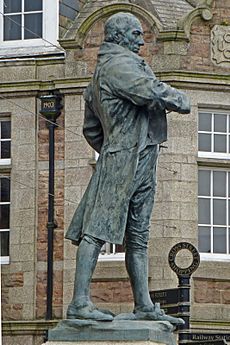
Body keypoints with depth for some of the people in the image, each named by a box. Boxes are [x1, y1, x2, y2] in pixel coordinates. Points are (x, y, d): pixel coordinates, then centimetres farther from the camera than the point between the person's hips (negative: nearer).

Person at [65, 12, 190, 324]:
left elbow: (91, 130, 28)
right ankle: (80, 302, -15)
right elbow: (152, 92, -22)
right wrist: (182, 101, -5)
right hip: (124, 160, -11)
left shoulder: (99, 76, 24)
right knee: (98, 229, -12)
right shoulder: (118, 64, -9)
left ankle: (144, 306, 8)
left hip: (141, 167, 11)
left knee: (138, 237, 8)